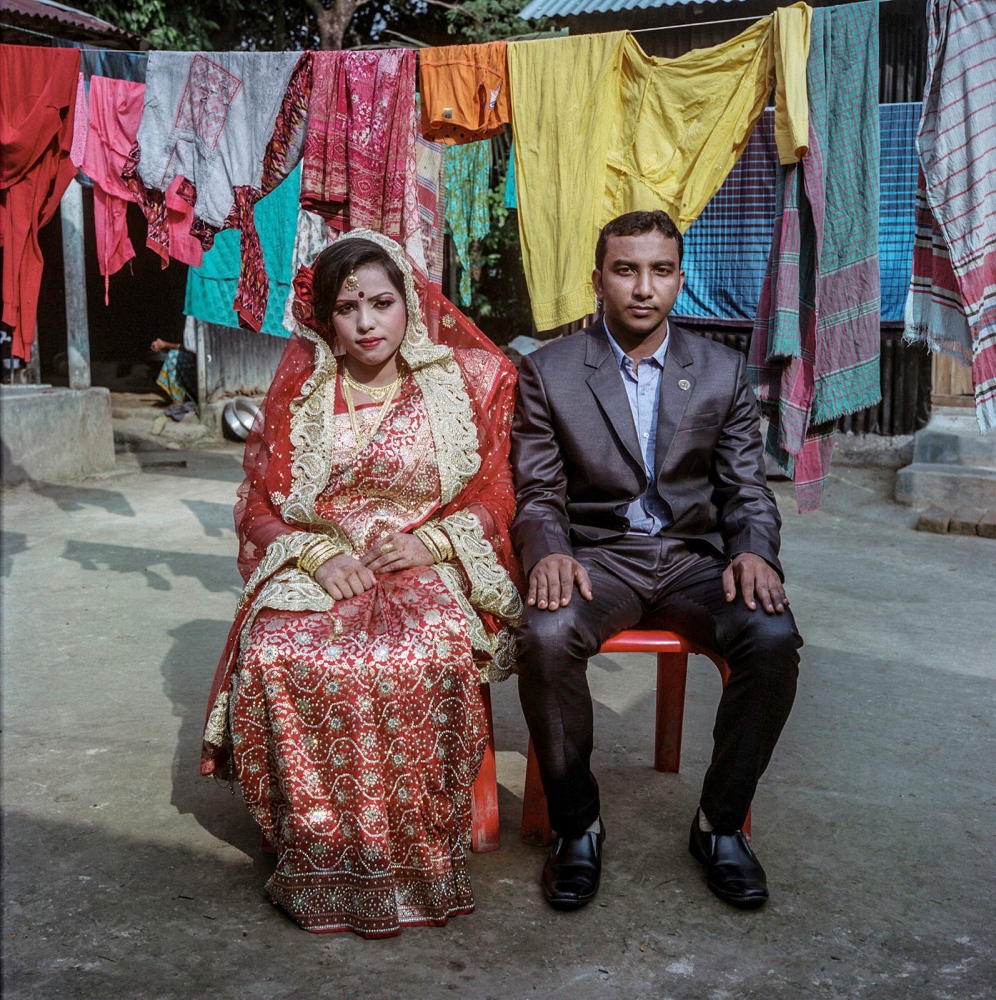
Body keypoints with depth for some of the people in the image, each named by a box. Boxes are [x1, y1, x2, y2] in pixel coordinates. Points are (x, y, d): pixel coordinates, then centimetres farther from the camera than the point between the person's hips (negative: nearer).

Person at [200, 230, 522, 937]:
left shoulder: (463, 382, 8)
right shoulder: (299, 391, 12)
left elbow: (493, 496, 6)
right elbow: (259, 504, 10)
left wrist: (431, 542, -12)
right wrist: (319, 553, -9)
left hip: (428, 564, -2)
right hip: (317, 565, 2)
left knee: (424, 661, -35)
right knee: (279, 658, -30)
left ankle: (419, 856, -17)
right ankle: (321, 859, -14)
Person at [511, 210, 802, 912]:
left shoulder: (723, 372, 9)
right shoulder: (548, 372, 4)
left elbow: (748, 490, 8)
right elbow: (538, 494, 1)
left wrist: (753, 551, -14)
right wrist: (549, 551, -21)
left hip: (693, 557, 2)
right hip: (596, 557, -1)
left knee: (774, 637, -27)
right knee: (547, 635, -34)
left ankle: (721, 822, -5)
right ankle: (577, 823, -10)